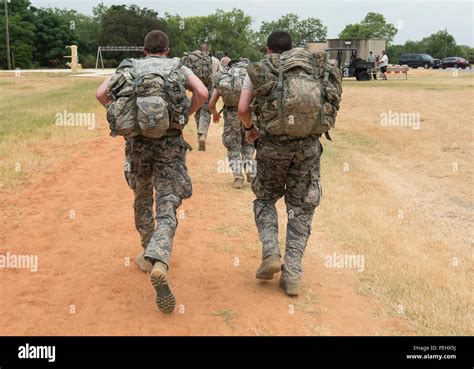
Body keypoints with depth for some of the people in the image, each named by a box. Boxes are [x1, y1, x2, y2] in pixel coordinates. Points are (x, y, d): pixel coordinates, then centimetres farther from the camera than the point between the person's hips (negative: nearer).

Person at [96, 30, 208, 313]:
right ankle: (159, 262, -31)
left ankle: (149, 256, 35)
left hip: (137, 140, 2)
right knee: (167, 207, -7)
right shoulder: (179, 68, 12)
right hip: (170, 140, -2)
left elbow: (101, 94, 3)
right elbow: (202, 93, -5)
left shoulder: (129, 67, 15)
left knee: (142, 199, 23)